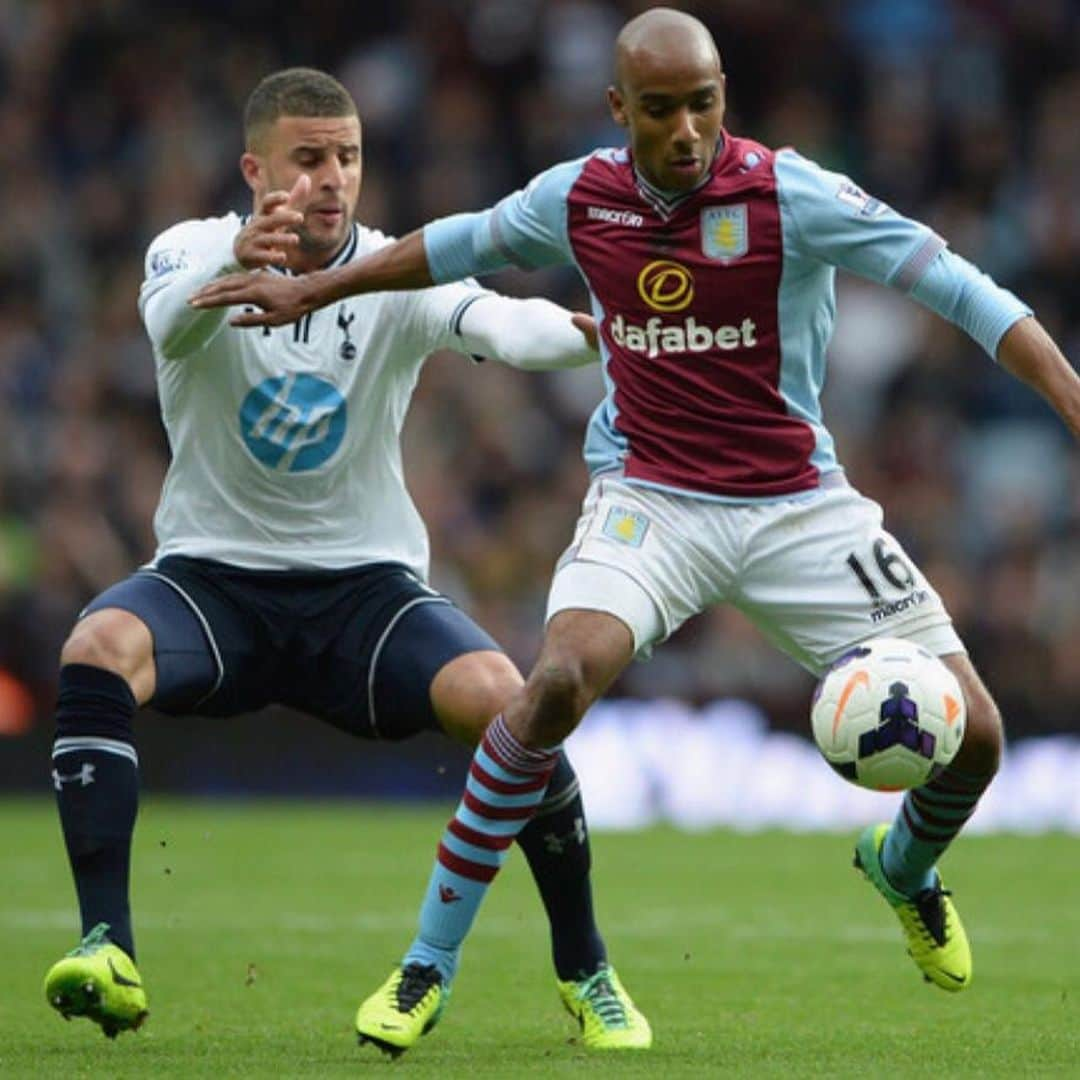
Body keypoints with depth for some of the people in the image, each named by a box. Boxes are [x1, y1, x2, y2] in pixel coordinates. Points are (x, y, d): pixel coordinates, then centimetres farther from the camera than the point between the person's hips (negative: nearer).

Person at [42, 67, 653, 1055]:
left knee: (501, 695, -27)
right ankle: (109, 949, -33)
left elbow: (492, 322, -24)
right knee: (96, 649, -32)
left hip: (364, 583, 0)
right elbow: (169, 315, -30)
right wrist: (237, 262, -55)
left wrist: (583, 331, -49)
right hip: (213, 575, 0)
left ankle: (584, 970, -7)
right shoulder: (195, 251, -5)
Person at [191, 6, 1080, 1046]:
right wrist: (312, 288, 23)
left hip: (796, 506, 0)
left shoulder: (789, 196, -14)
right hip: (649, 495, 0)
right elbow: (458, 244, 18)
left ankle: (904, 864, 34)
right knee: (557, 681, -29)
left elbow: (956, 286, -18)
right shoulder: (579, 199, -3)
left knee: (969, 734, -5)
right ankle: (428, 964, -17)